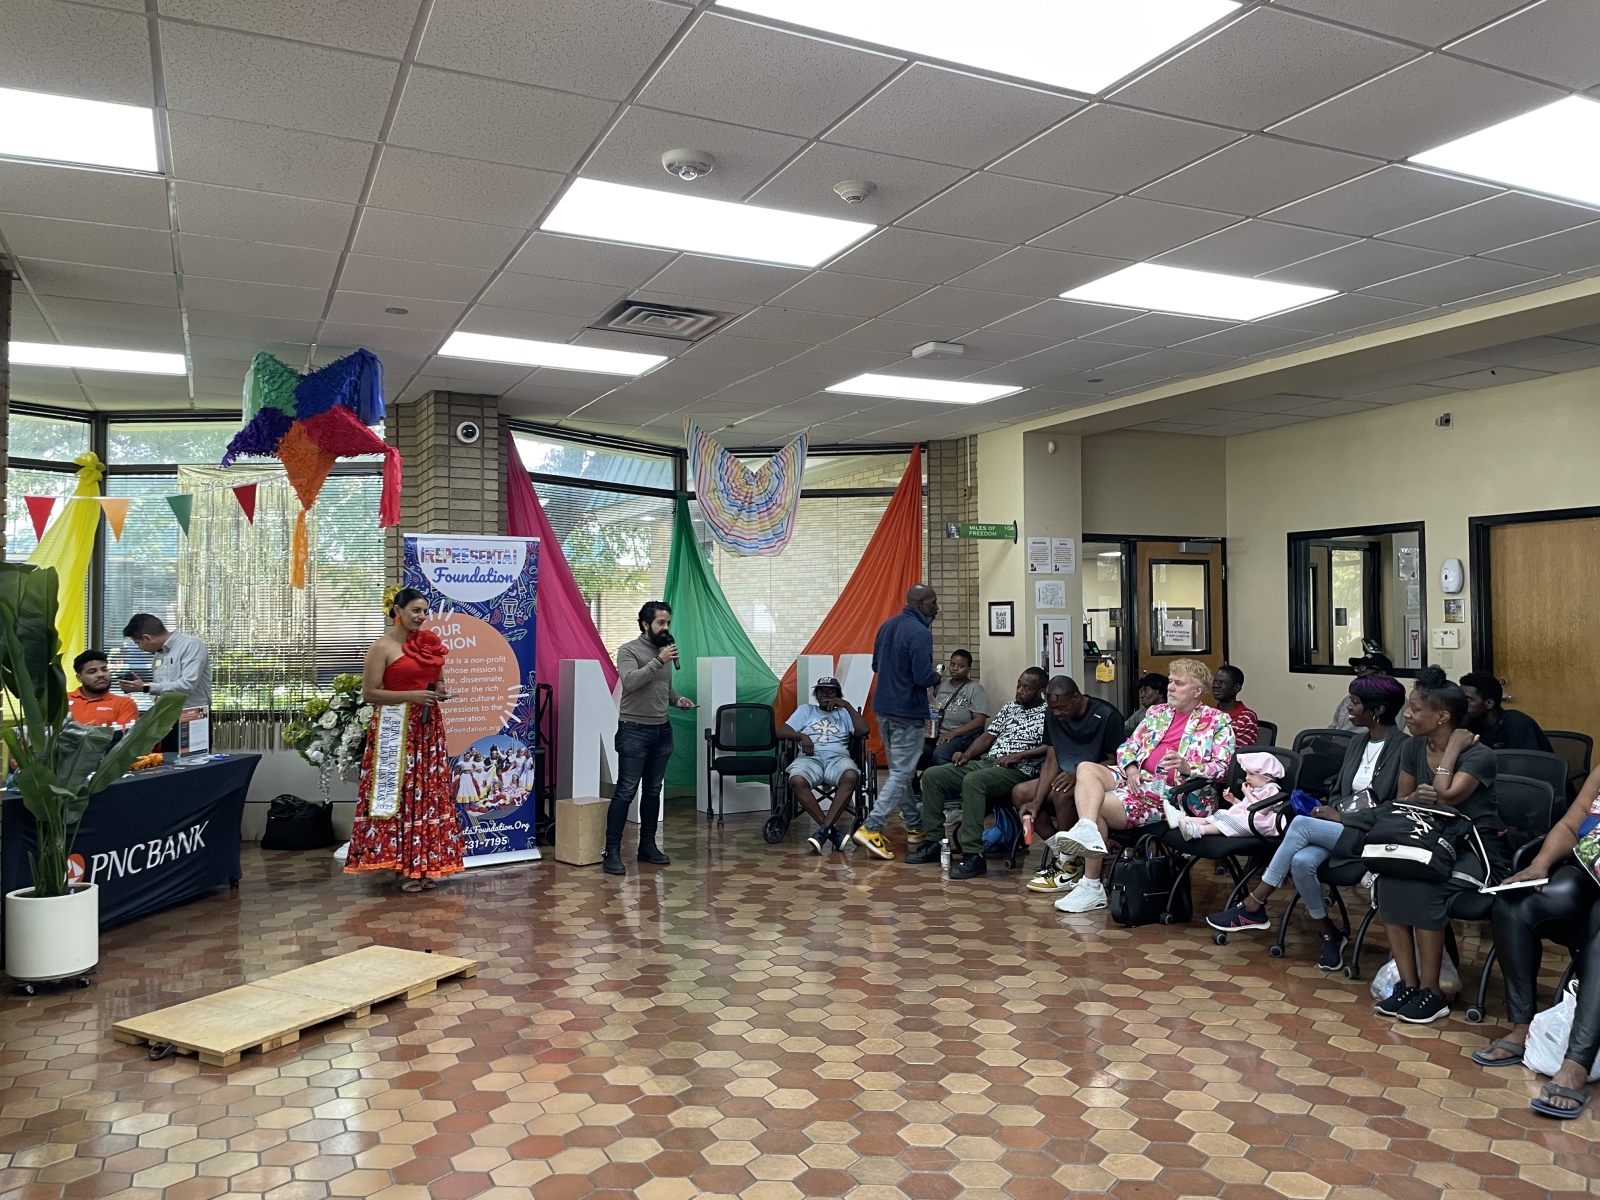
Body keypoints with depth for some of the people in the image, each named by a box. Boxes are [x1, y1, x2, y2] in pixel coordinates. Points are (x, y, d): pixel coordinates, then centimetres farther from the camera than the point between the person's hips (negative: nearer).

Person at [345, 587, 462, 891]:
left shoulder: (429, 642, 11)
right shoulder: (382, 647, -8)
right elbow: (369, 693, -12)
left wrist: (441, 692, 1)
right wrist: (411, 696, -20)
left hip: (428, 728, 6)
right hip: (395, 729, -6)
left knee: (428, 793, 7)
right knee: (397, 794, -3)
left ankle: (424, 864, 15)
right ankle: (402, 868, 5)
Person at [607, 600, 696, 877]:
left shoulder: (665, 651, 11)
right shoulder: (629, 651, -8)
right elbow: (630, 681, -26)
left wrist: (678, 700, 3)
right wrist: (659, 661, -29)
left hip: (662, 730, 7)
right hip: (634, 730, -7)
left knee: (653, 790, 12)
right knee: (625, 791, -7)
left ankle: (648, 846, 21)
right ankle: (612, 852, -3)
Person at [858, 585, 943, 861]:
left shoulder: (887, 626, 9)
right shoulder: (920, 633, -17)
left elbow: (875, 664, 18)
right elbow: (923, 678, -22)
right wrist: (936, 676, -1)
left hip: (883, 708, 9)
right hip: (907, 713, -9)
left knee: (900, 770, 16)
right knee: (901, 774, -4)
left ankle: (915, 827, 26)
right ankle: (871, 828, -12)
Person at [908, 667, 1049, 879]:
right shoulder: (1009, 707, 22)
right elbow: (988, 736, 20)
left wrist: (1018, 755, -18)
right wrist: (966, 754, 4)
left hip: (1017, 770, -8)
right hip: (985, 762, 8)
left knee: (973, 780, -38)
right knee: (931, 775, -5)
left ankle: (973, 855, -37)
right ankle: (935, 841, -1)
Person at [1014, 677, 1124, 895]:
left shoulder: (1107, 716, -18)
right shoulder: (1052, 715, 1)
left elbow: (1115, 762, -15)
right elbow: (1051, 761, 0)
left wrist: (1078, 774, -30)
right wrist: (1037, 802, -11)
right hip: (1066, 777, 7)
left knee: (1063, 794, -36)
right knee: (1020, 793, -11)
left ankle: (1070, 867, -21)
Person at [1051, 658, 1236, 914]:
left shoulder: (1217, 721, 5)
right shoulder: (1157, 712, 23)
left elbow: (1222, 767, -6)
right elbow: (1128, 746, 19)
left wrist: (1186, 766, -25)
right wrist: (1130, 767, -4)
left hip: (1170, 792, -6)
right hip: (1137, 778, 6)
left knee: (1099, 805, -24)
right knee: (1086, 768, -23)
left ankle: (1092, 888, -19)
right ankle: (1086, 832, -44)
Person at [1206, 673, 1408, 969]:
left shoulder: (1402, 748, -9)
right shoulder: (1358, 742, 15)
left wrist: (1344, 816, -16)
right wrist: (1330, 810, -2)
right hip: (1340, 825, 6)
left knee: (1301, 824, -28)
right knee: (1301, 861, -26)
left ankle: (1253, 908, -19)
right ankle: (1331, 934, -5)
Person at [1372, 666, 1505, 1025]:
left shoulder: (1478, 755, -12)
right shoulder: (1413, 748, 5)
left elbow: (1446, 798, -26)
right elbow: (1399, 801, 11)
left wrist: (1452, 749, -16)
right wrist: (1415, 798, -14)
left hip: (1474, 849, -5)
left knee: (1421, 886, -33)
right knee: (1389, 881, -27)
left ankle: (1431, 991, -19)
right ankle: (1408, 983, -19)